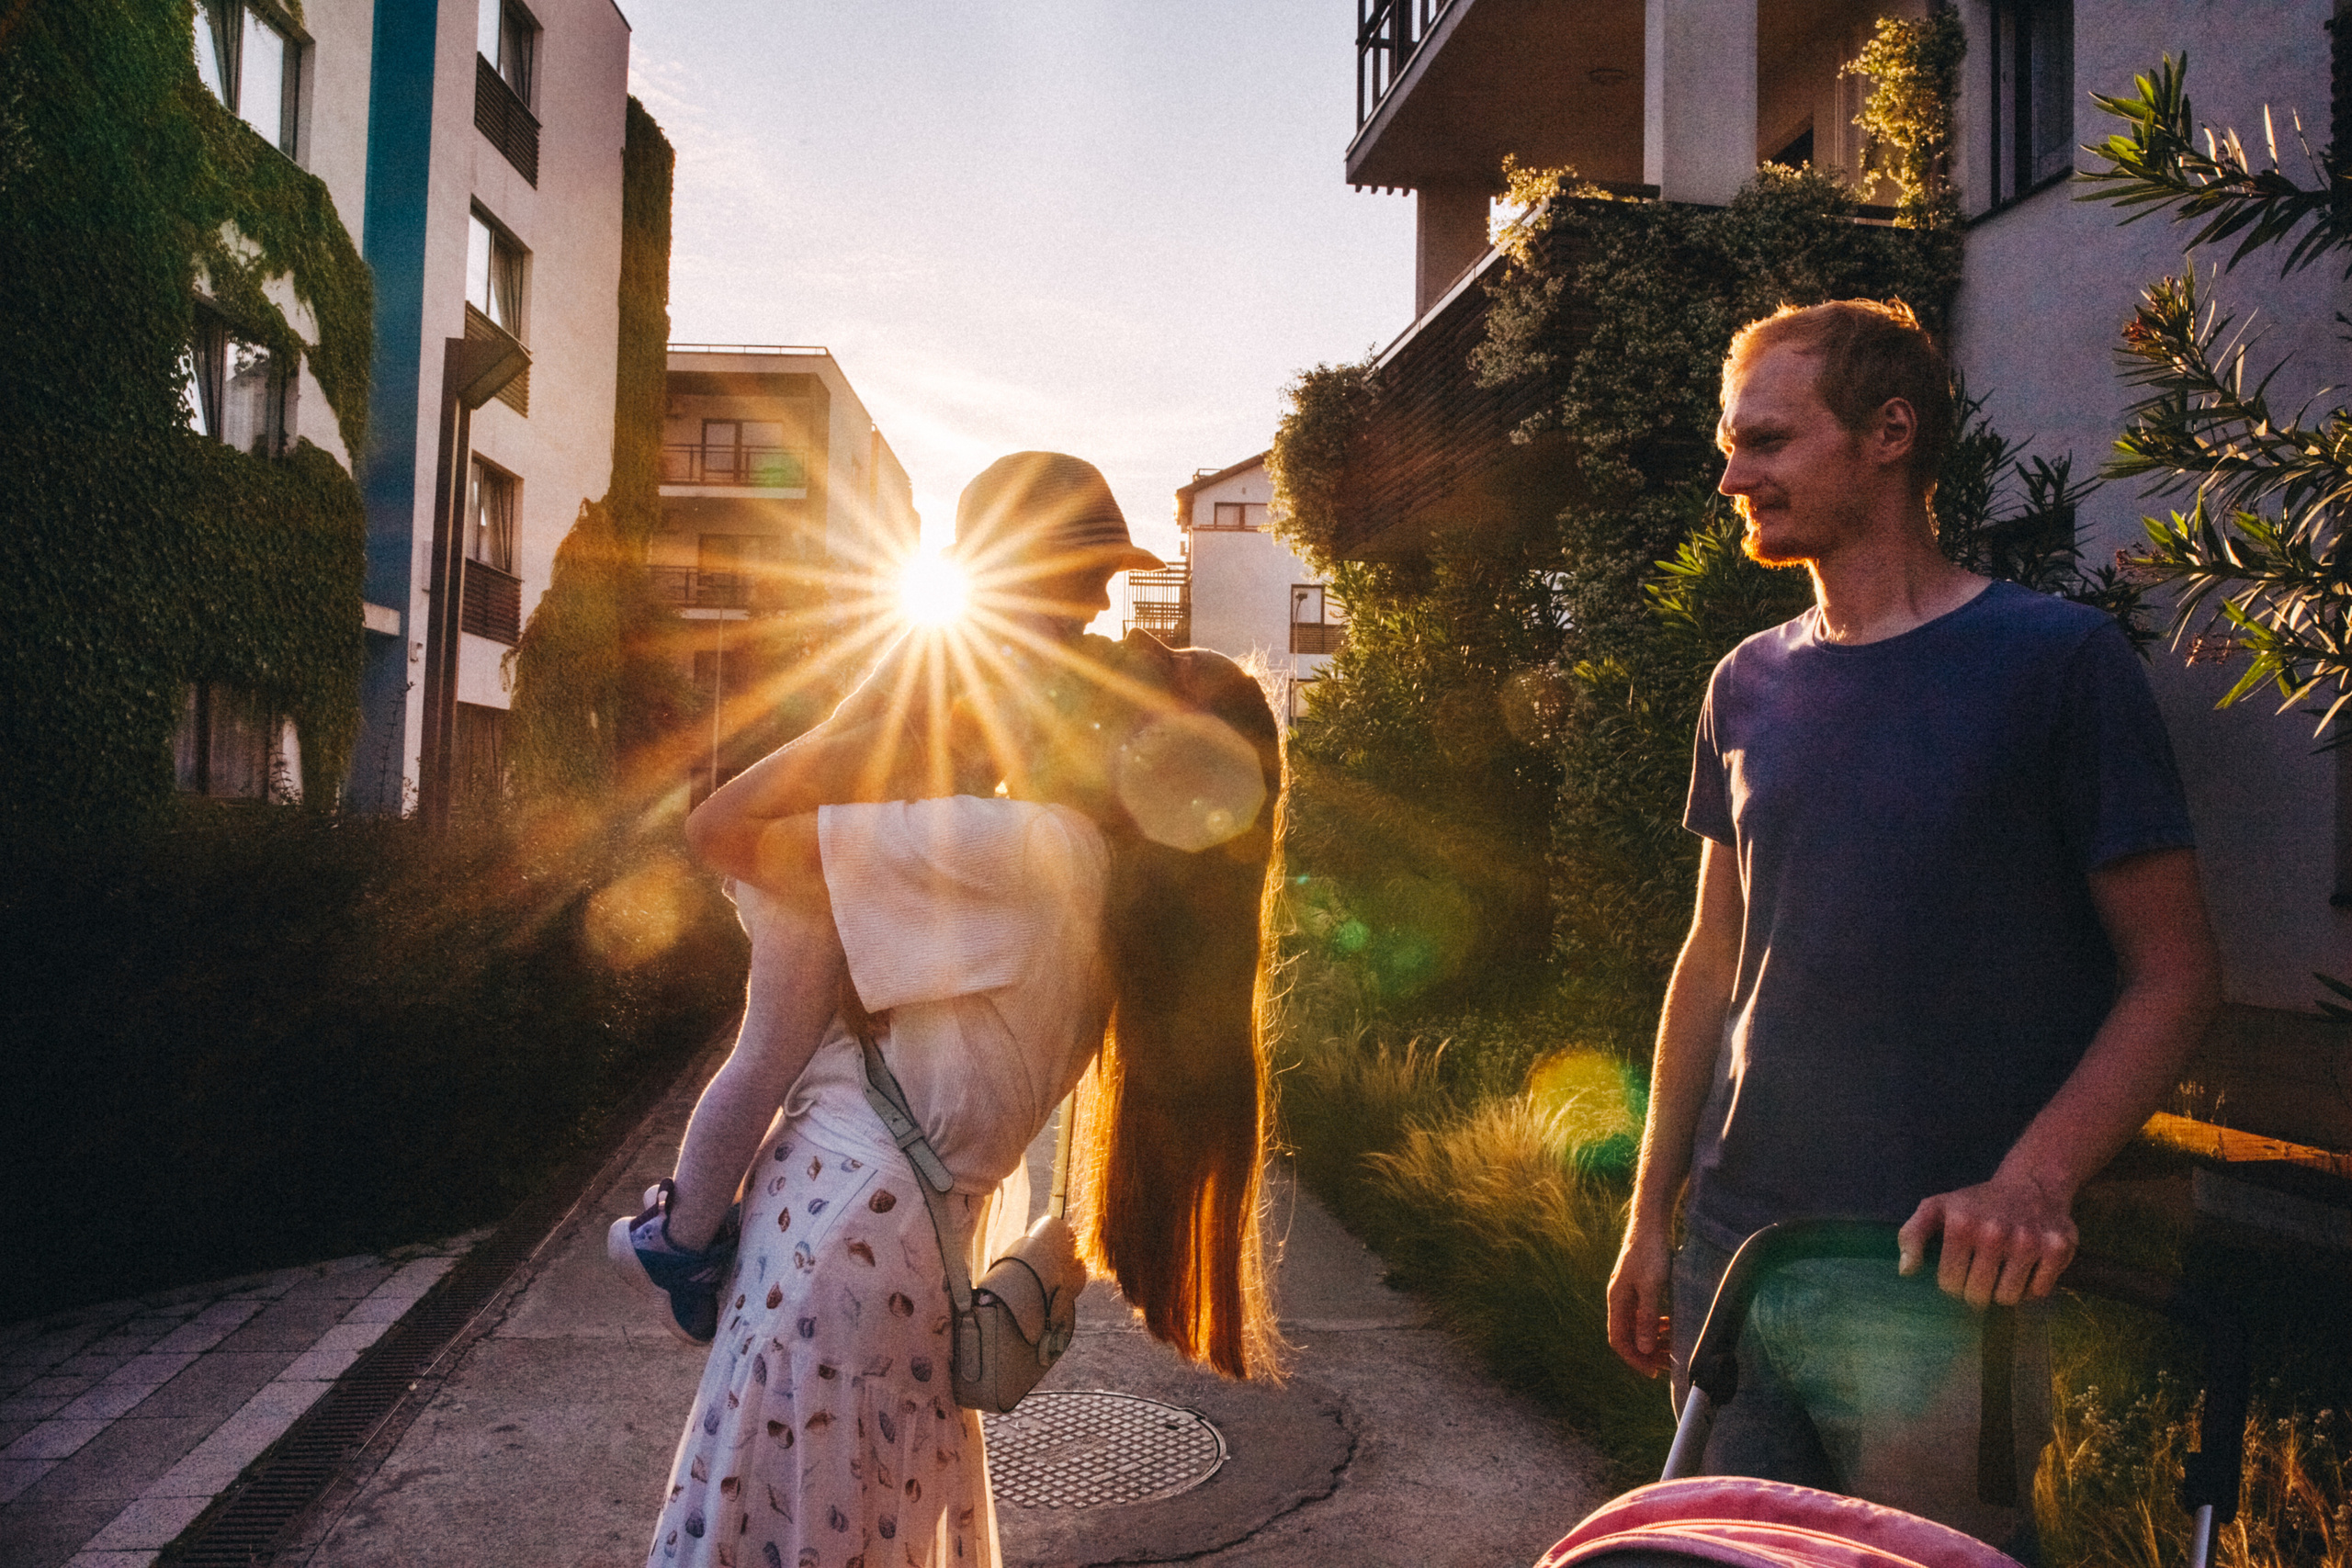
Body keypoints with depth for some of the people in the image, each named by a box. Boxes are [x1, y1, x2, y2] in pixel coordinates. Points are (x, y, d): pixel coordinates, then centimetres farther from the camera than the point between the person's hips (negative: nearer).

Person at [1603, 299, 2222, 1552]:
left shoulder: (2057, 660, -5)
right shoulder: (1748, 684, 8)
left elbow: (2174, 975, -5)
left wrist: (2031, 1180, -21)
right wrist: (1650, 1214, 11)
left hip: (1931, 1277, -4)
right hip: (1730, 1249, 5)